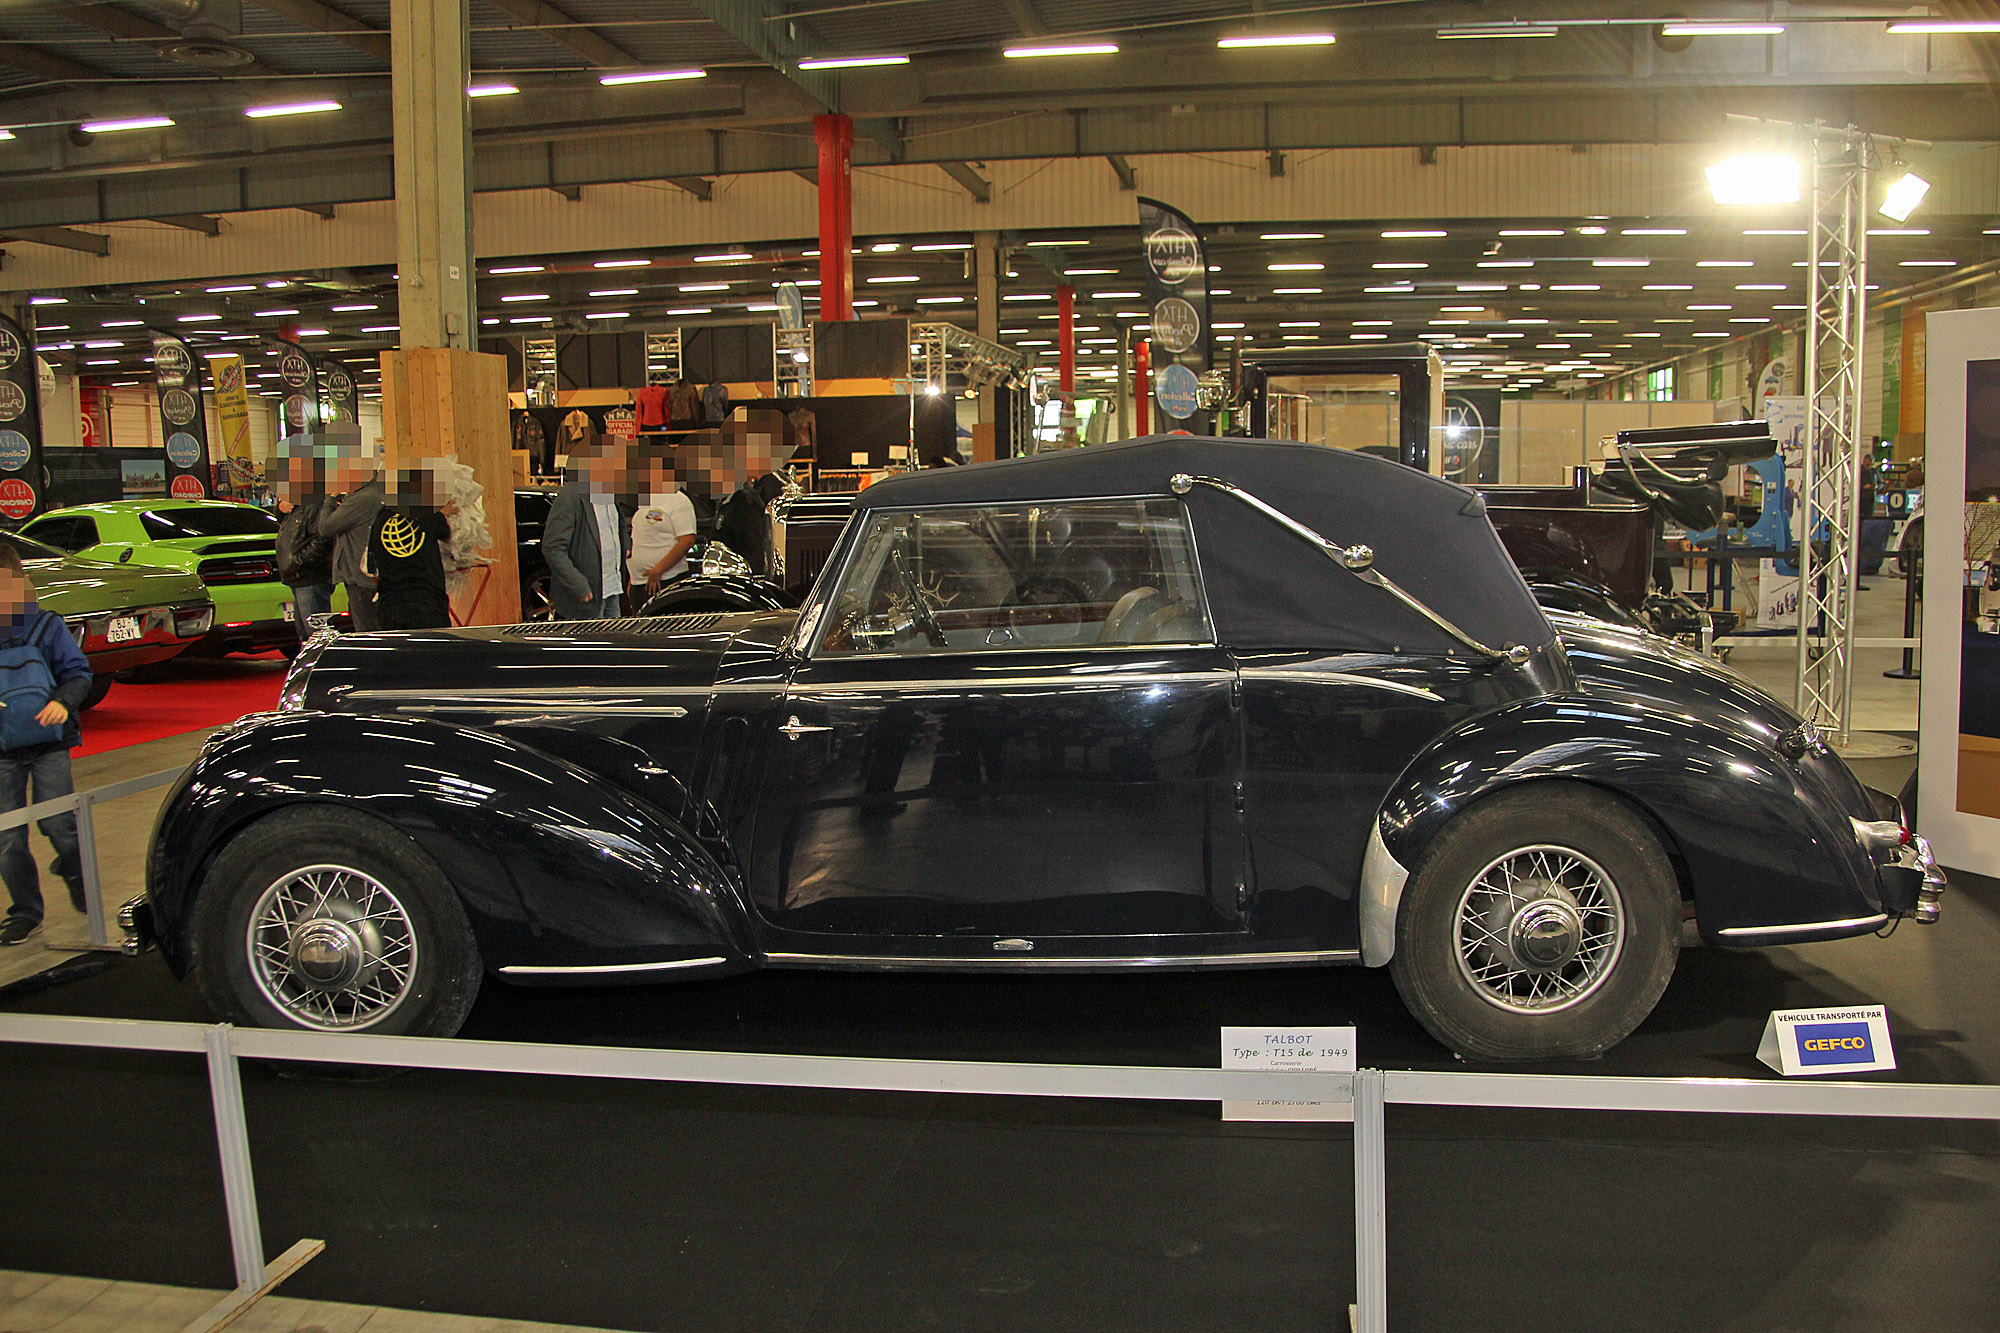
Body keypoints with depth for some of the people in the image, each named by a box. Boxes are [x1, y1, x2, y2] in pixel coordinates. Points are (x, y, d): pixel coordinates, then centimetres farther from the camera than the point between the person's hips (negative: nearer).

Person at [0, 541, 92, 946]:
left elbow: (78, 671, 2)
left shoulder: (45, 626, -1)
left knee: (57, 821, 0)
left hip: (48, 744, -2)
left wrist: (63, 701, -17)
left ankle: (74, 872, 32)